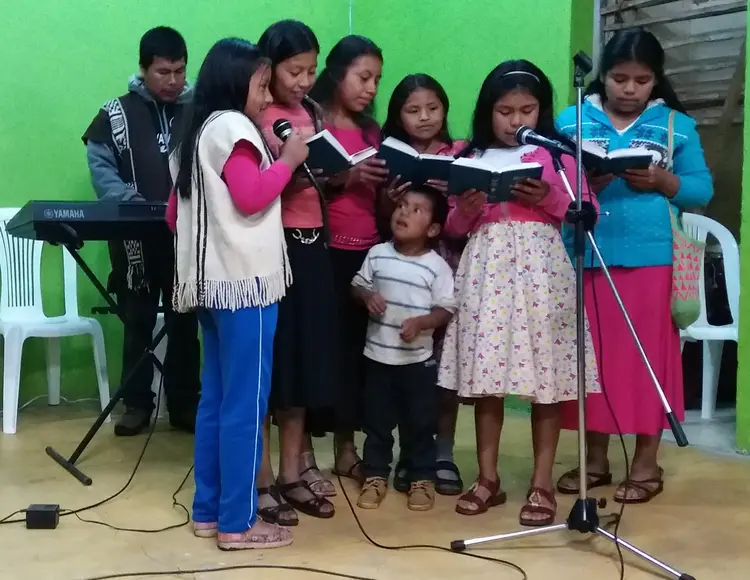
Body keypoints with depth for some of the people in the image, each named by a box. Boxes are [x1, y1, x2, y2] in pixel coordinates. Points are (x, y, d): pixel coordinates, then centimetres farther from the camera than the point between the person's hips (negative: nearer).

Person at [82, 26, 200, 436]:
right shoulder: (117, 113, 3)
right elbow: (101, 168, -4)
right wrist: (135, 206, -18)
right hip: (135, 239, 0)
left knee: (185, 324, 8)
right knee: (137, 325, 8)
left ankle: (185, 404, 19)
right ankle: (137, 404, 19)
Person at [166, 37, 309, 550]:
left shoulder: (199, 133, 19)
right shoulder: (232, 126, -9)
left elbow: (174, 213, 21)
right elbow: (252, 196, -21)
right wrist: (289, 160, -9)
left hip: (212, 281, 10)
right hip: (244, 281, -10)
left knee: (216, 401, 13)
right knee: (245, 406, -4)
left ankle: (209, 510, 20)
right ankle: (238, 522, 2)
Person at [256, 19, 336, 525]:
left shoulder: (313, 115, 12)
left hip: (312, 244, 7)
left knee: (303, 356, 10)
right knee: (265, 360, -1)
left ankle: (292, 473, 21)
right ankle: (261, 479, 9)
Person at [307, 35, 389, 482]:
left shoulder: (371, 130, 16)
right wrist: (345, 178, -21)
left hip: (367, 251, 6)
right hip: (325, 251, -6)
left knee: (358, 348, 8)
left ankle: (346, 447, 19)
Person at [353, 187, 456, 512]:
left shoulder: (437, 266, -8)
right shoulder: (377, 254, 1)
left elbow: (446, 309, -8)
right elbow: (358, 284, 11)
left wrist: (420, 323, -24)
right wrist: (367, 297, -11)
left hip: (418, 357, -3)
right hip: (378, 353, 3)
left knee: (419, 422, 7)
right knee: (376, 420, 12)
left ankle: (422, 478, 21)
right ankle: (375, 475, 24)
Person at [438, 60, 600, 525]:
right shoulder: (472, 158, 11)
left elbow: (589, 212, 2)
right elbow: (454, 226, 12)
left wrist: (549, 198, -13)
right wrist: (467, 208, -9)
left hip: (541, 267, -2)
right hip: (486, 268, 2)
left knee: (545, 374, -1)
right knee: (485, 373, 3)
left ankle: (543, 483, 9)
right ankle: (488, 478, 15)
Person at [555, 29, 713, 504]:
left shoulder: (677, 126, 6)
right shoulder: (572, 120, 8)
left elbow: (702, 190, 4)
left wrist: (662, 182, -13)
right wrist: (582, 180, -15)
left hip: (651, 259, -1)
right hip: (585, 258, 2)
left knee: (647, 358, 4)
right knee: (592, 357, 9)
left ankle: (647, 462, 17)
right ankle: (596, 458, 22)